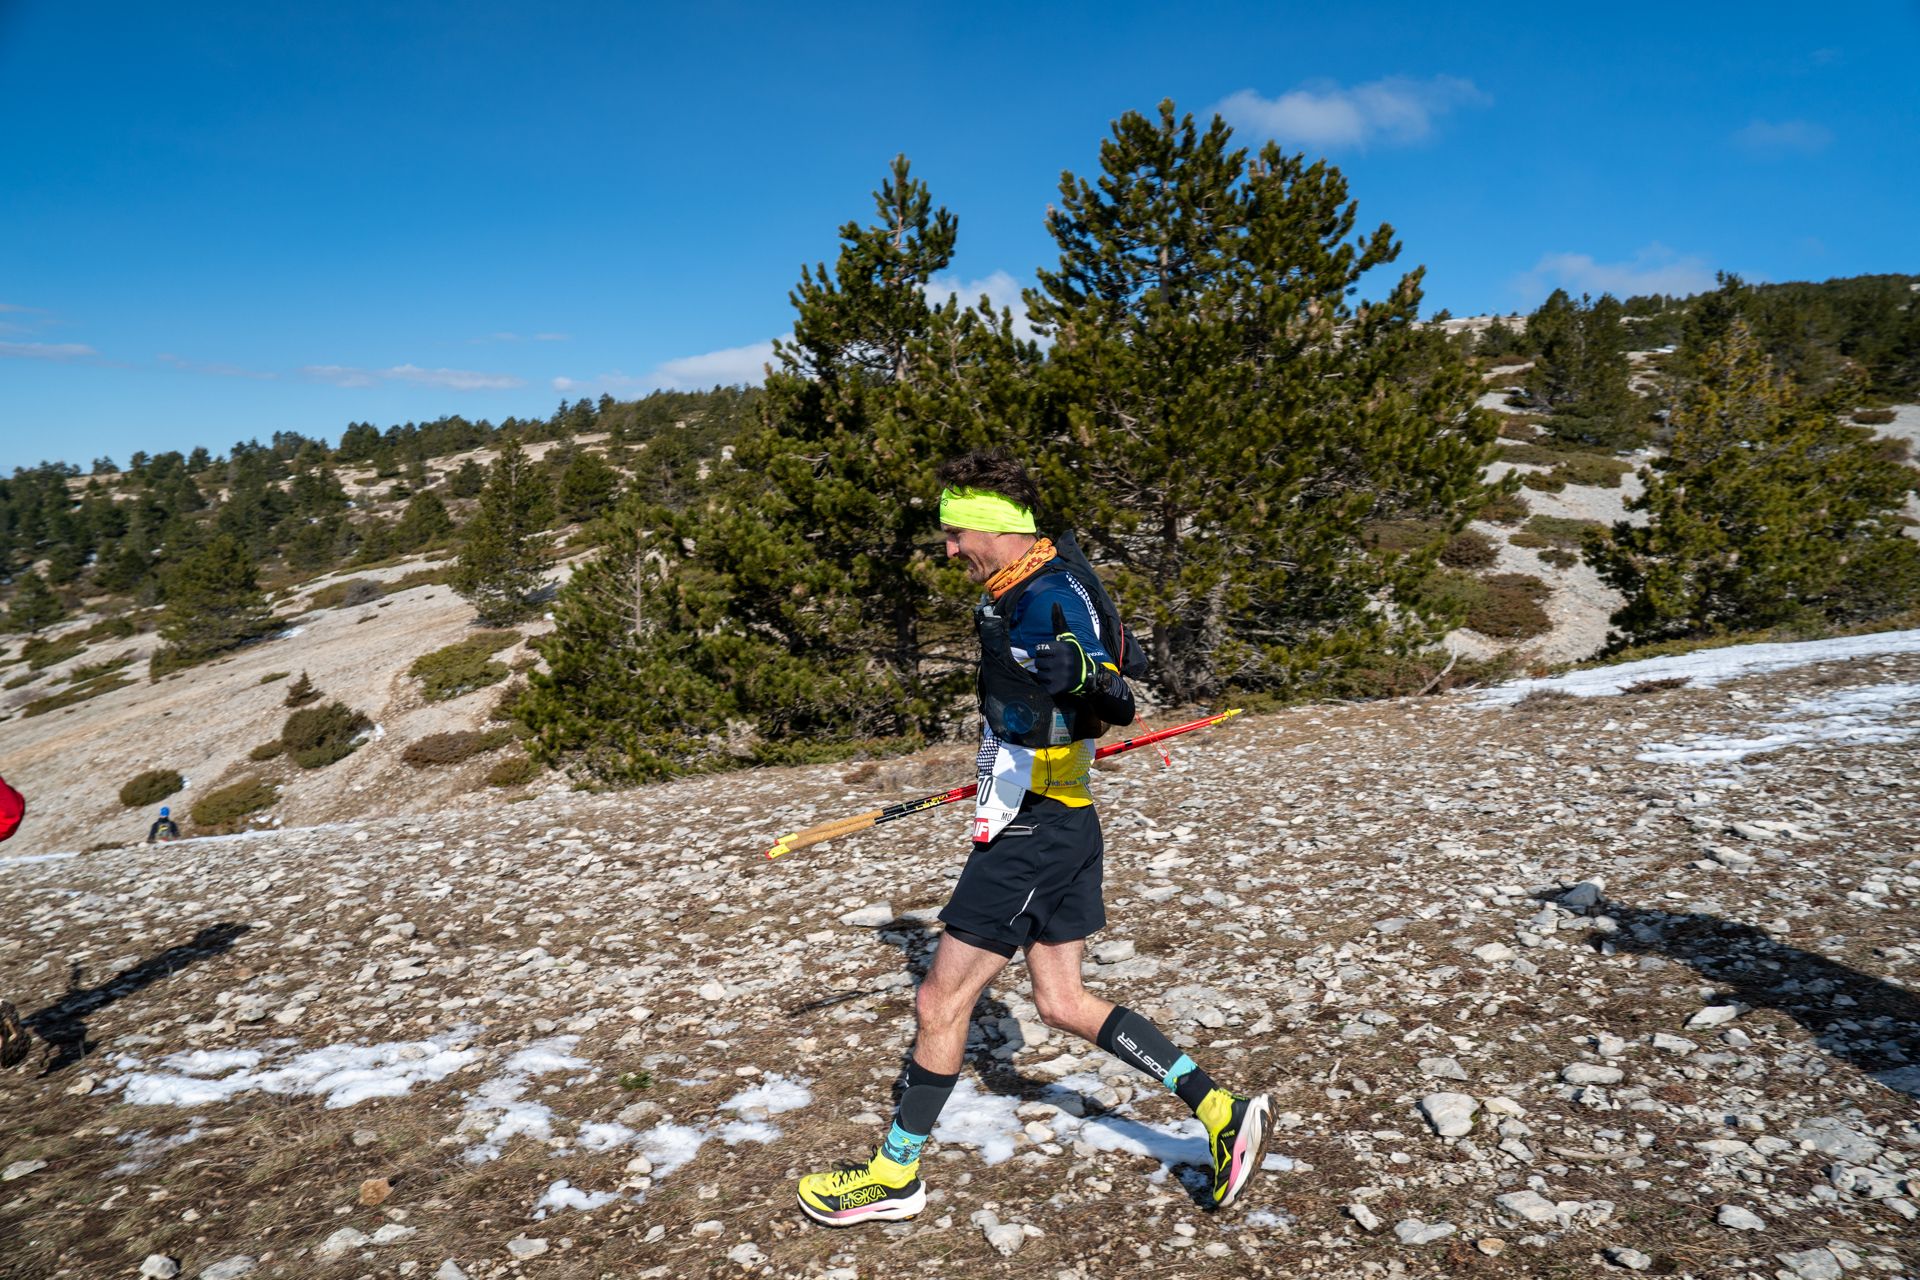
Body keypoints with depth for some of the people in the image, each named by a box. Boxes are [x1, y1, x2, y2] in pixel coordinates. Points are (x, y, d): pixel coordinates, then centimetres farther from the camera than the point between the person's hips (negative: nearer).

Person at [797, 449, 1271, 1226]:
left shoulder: (1047, 601, -21)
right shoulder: (1014, 595, 10)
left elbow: (1116, 709, -32)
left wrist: (1089, 682, -51)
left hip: (1033, 835, -10)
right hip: (1053, 823, 10)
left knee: (940, 1004, 3)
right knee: (1061, 1002, 15)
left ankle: (894, 1176, 21)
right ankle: (1222, 1111, 18)